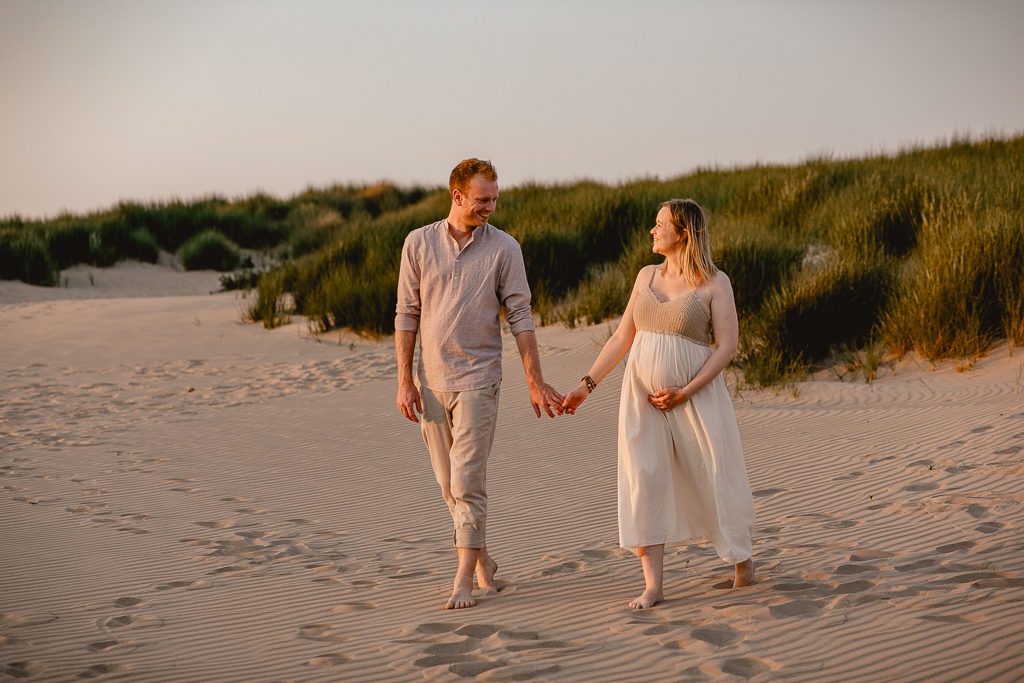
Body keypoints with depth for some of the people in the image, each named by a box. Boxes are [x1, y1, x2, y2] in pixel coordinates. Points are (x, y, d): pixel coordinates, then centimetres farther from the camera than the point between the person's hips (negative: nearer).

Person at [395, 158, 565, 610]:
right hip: (431, 381, 3)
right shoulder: (419, 243, 2)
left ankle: (464, 580, -5)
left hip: (477, 378, -3)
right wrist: (405, 381, -1)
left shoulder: (504, 248, -2)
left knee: (468, 482, -9)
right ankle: (482, 559, 28)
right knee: (448, 483, 11)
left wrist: (535, 382, -5)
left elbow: (520, 317, -1)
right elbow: (407, 315, 4)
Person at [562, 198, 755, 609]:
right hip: (643, 395, 4)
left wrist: (685, 392, -16)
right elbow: (622, 337, 13)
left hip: (695, 395, -4)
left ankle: (742, 558, 32)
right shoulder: (647, 276, 10)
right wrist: (587, 385, 7)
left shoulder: (714, 282, -4)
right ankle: (652, 586, -8)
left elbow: (727, 347, -9)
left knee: (715, 478, 6)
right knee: (643, 482, -8)